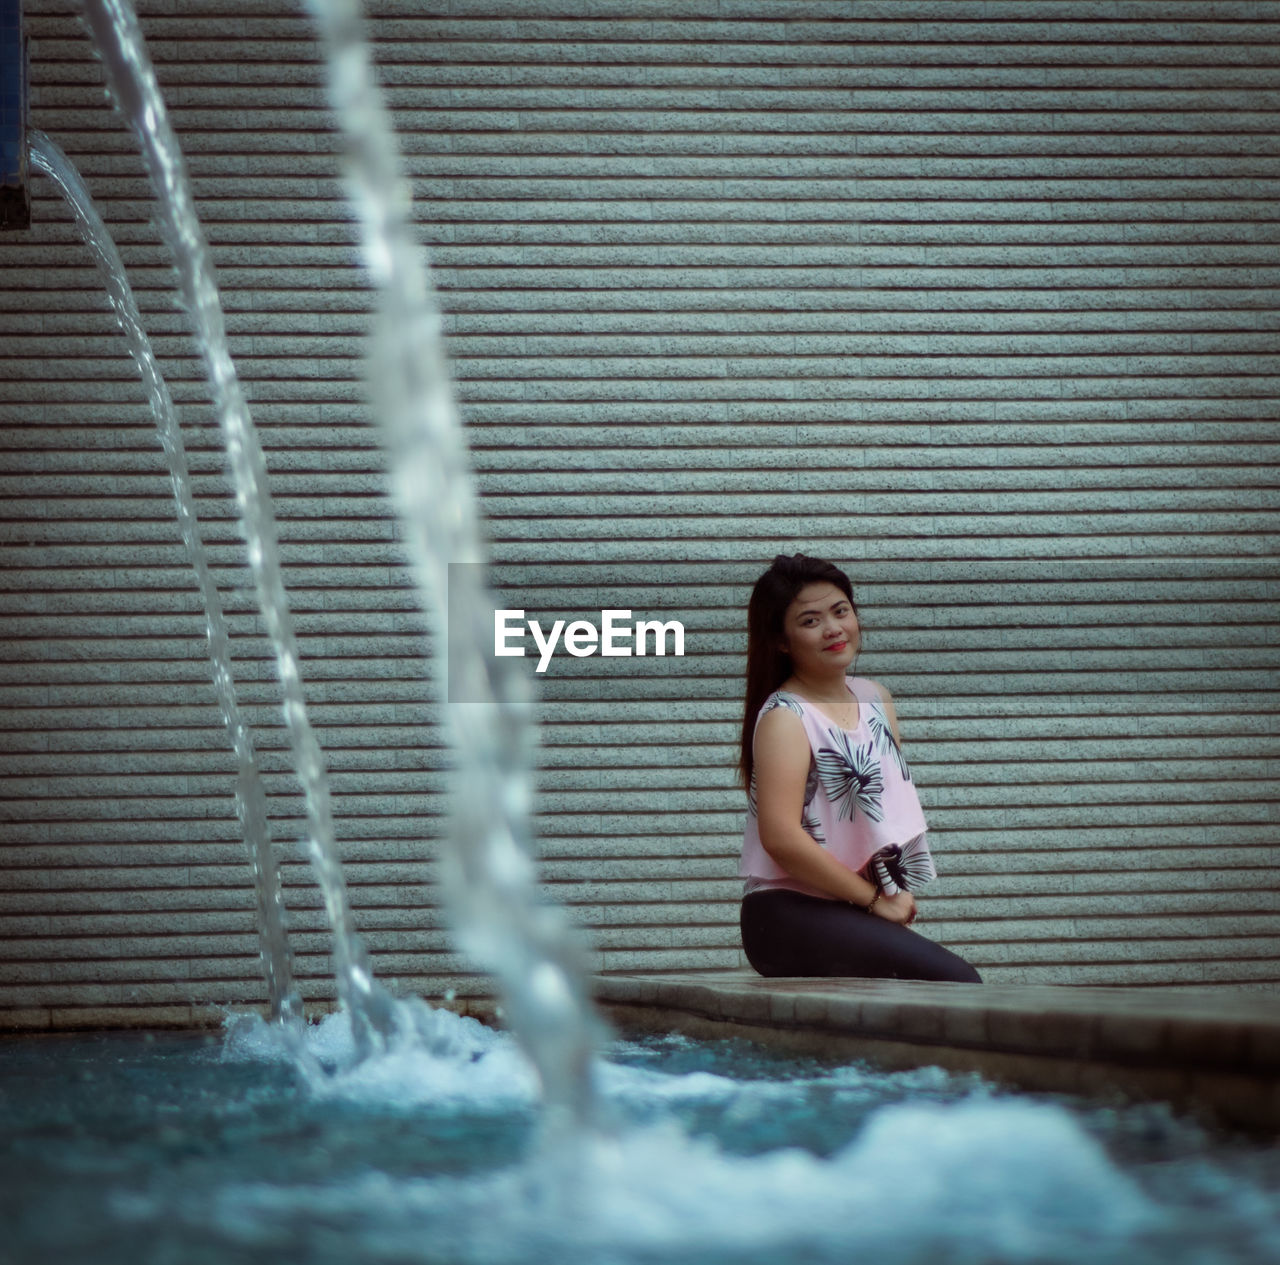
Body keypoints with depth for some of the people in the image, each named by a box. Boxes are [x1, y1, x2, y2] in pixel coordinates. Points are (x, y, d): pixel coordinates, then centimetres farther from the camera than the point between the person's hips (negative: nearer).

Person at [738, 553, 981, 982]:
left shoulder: (875, 700, 15)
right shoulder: (784, 718, -9)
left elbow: (896, 801, 22)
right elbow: (781, 838, -19)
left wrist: (896, 895, 4)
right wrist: (874, 899, -12)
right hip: (789, 918, -7)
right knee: (958, 983, -22)